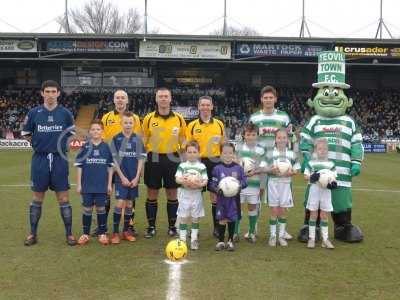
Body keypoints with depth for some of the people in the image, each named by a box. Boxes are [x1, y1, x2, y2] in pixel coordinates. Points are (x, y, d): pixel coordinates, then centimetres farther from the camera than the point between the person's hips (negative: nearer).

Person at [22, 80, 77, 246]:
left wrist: (61, 144, 6)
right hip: (39, 159, 1)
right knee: (37, 198, 8)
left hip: (59, 159, 0)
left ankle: (69, 234, 11)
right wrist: (37, 143, 5)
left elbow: (71, 132, 15)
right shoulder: (34, 112, 1)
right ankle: (33, 234, 20)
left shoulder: (65, 113, 1)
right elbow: (26, 133, 14)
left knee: (63, 198, 1)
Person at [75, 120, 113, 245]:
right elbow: (79, 166, 1)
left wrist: (109, 184, 2)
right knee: (87, 209, 7)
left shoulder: (106, 147, 0)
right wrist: (78, 184, -1)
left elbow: (110, 167, 4)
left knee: (101, 208, 8)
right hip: (87, 184, 0)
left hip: (102, 185, 0)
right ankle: (85, 234, 18)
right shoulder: (85, 147, -1)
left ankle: (102, 234, 19)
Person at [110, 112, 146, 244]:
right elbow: (114, 160, -3)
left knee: (129, 204, 9)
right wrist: (122, 177, -9)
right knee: (120, 203, -9)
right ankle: (115, 232, 0)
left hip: (134, 178, 2)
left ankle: (126, 231, 21)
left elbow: (141, 159, 3)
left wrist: (136, 177, -5)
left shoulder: (138, 139, 2)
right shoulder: (116, 139, -3)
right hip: (121, 177, -2)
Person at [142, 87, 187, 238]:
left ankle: (172, 226, 19)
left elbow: (182, 142, 8)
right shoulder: (148, 118, 2)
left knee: (172, 194, 7)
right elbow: (144, 141, 6)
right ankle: (151, 227, 18)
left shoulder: (179, 118, 3)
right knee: (152, 194, 6)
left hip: (172, 159, 0)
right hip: (154, 159, 0)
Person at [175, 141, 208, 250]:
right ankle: (182, 239, 13)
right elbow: (177, 179, -3)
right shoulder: (182, 165, 2)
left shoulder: (202, 167, 2)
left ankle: (194, 239, 16)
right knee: (183, 218, 5)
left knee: (195, 218, 7)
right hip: (184, 194, 0)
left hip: (197, 194, 0)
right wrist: (183, 181, -23)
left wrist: (199, 184, -22)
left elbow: (205, 181, -2)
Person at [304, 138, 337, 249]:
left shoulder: (330, 164, 5)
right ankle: (311, 238, 13)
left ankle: (325, 239, 14)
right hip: (314, 190, -1)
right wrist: (312, 177, -21)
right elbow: (305, 176, 1)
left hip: (326, 191, 1)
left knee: (324, 215, 7)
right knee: (313, 214, 5)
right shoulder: (311, 163, 1)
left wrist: (333, 183, -16)